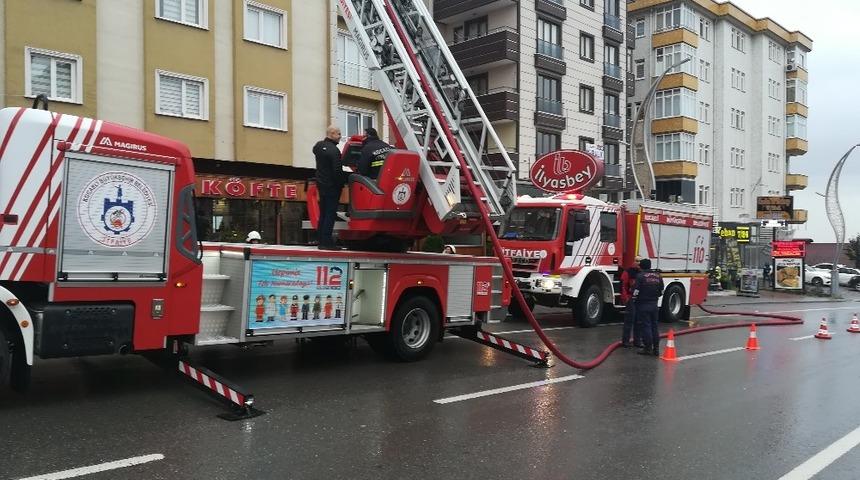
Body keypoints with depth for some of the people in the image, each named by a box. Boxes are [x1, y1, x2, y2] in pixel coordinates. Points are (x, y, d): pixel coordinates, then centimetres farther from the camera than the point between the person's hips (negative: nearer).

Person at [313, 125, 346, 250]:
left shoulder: (318, 145, 6)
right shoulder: (334, 150, -21)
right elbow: (337, 171, -23)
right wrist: (341, 184, -9)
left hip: (321, 183, 9)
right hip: (332, 186, -9)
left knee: (323, 213, 15)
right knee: (330, 214, -5)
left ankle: (321, 240, 21)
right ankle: (326, 242, -5)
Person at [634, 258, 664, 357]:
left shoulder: (641, 276, -12)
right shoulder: (658, 276, 7)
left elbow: (636, 290, -15)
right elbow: (661, 291, 11)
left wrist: (634, 299, 3)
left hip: (643, 304, -5)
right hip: (654, 304, 6)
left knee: (646, 326, -1)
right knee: (654, 326, 12)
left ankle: (648, 348, 1)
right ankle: (656, 348, 15)